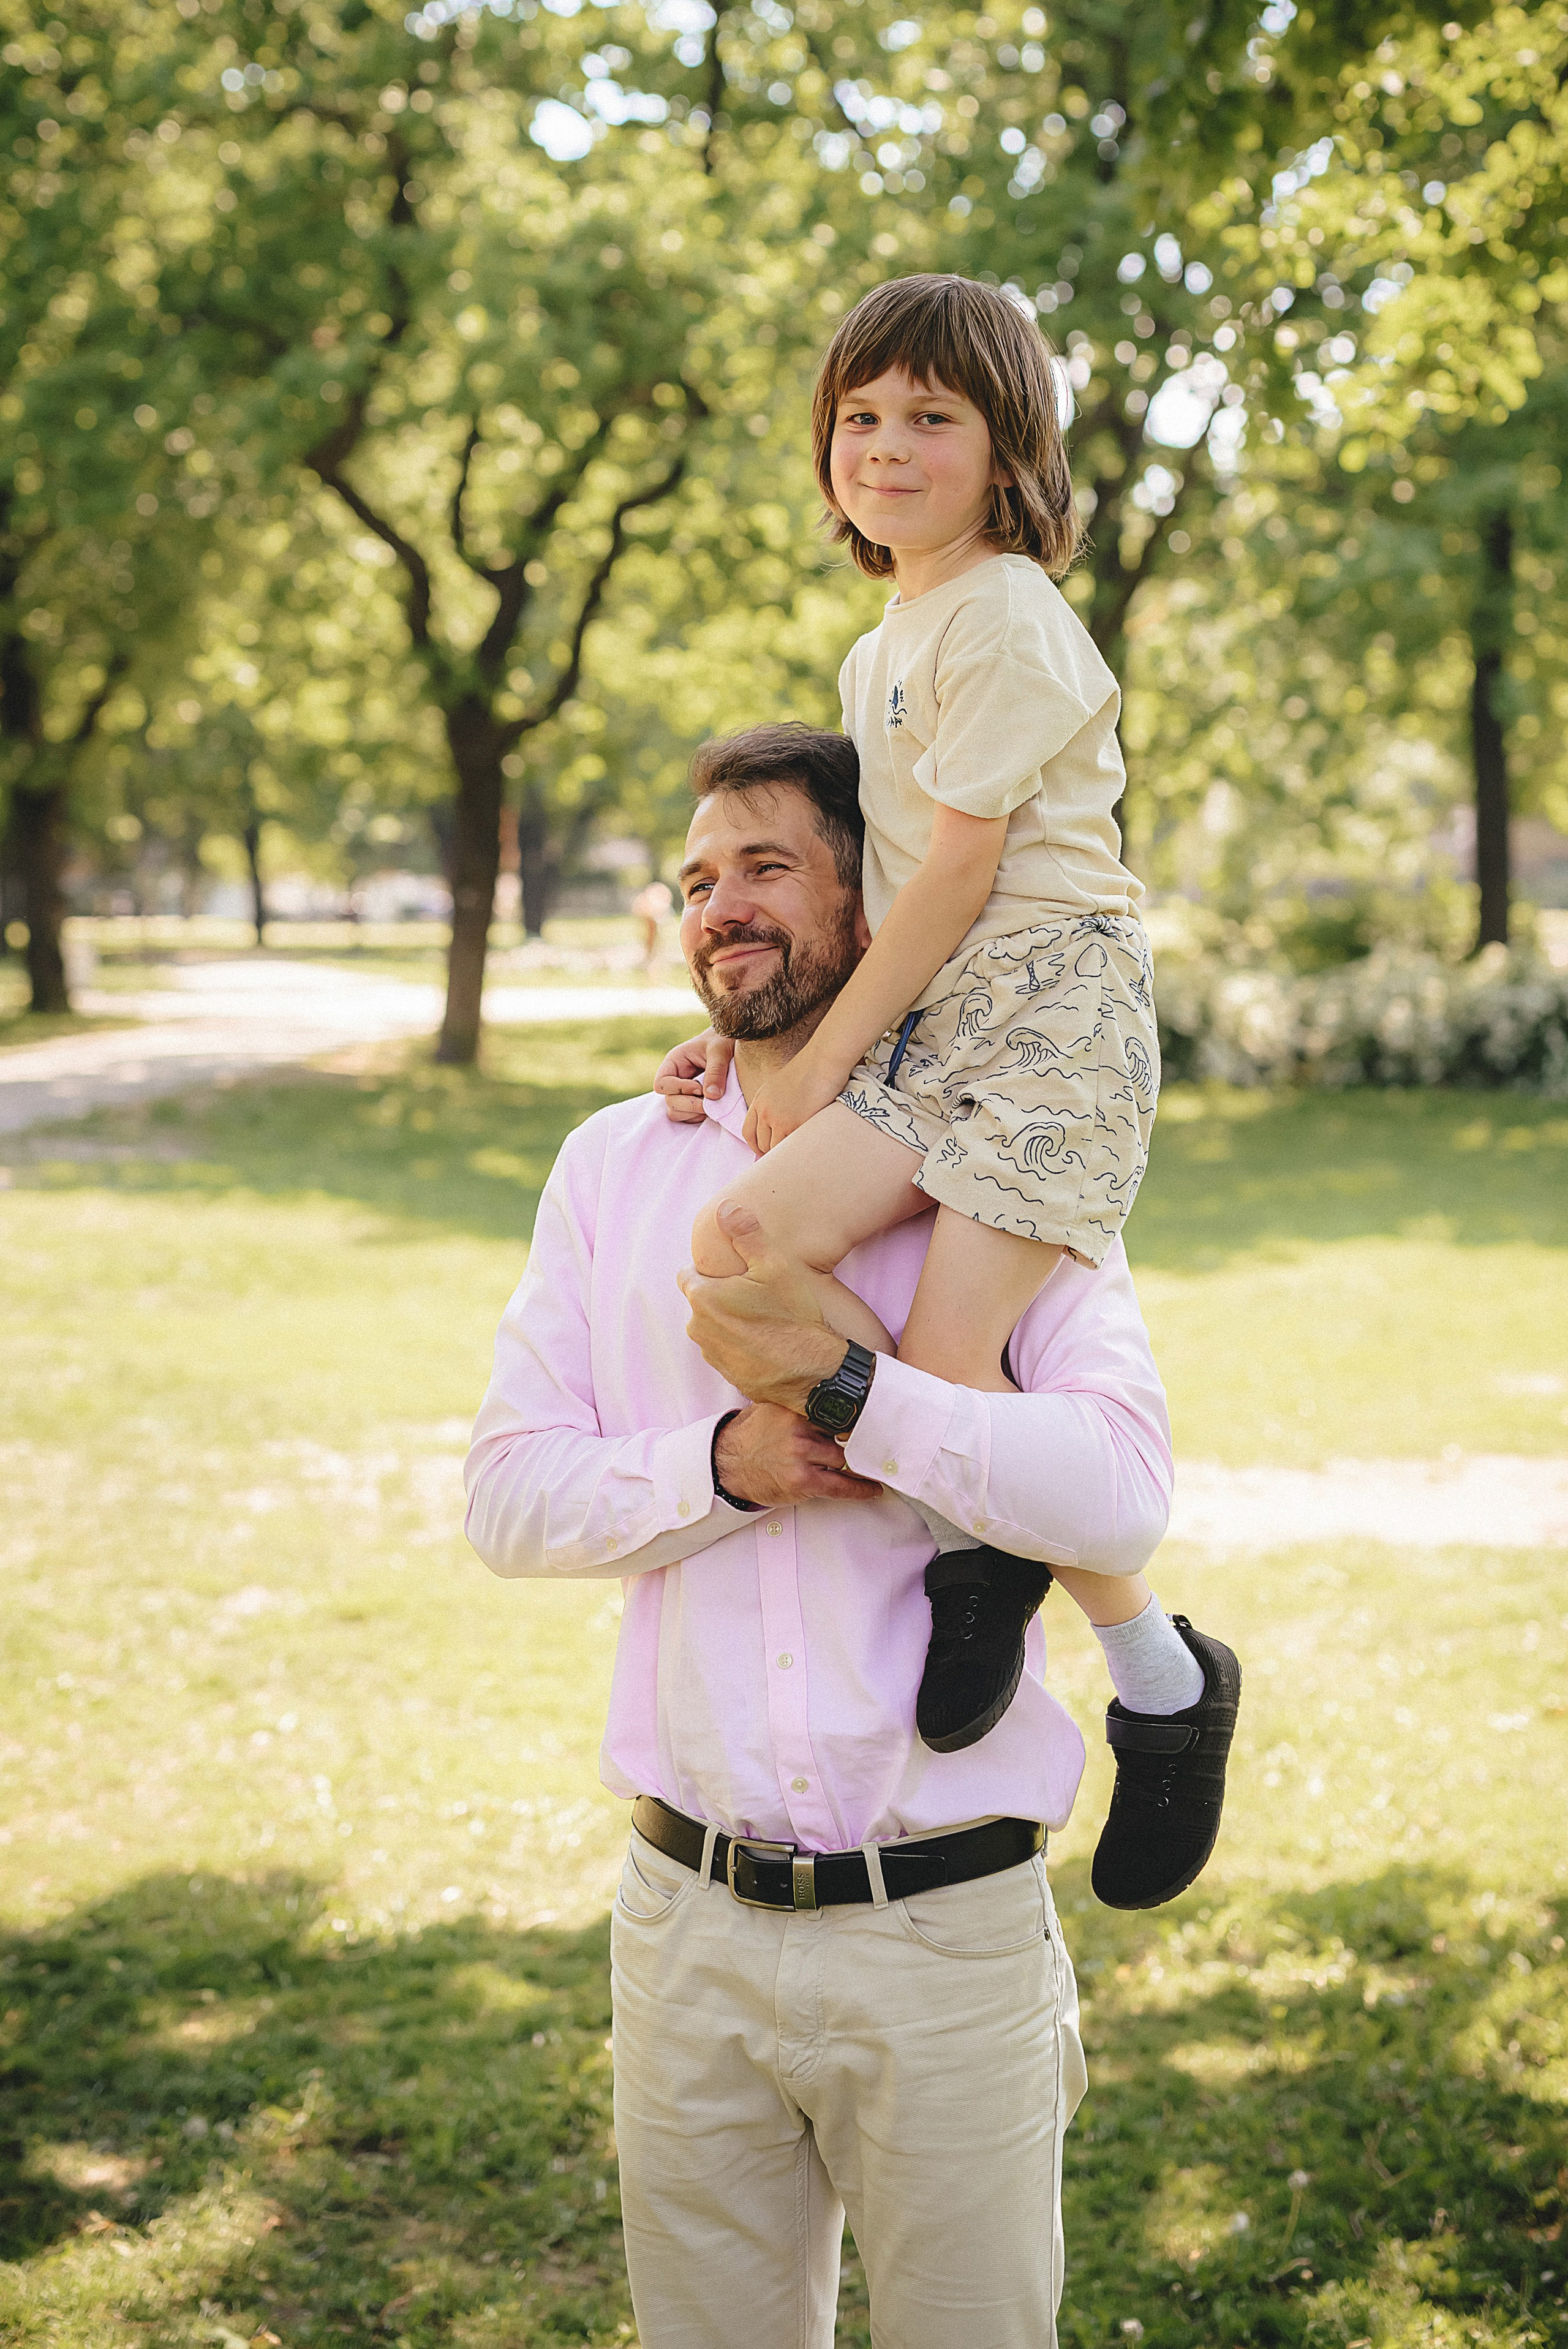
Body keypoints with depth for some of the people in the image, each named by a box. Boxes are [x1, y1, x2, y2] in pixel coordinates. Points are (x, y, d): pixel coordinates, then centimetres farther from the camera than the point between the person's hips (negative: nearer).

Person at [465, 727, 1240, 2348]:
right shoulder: (612, 1166, 7)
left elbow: (1121, 1494, -15)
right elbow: (506, 1497, 1)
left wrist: (844, 1386, -22)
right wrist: (728, 1462, -15)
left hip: (949, 1927, -3)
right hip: (689, 1922, 3)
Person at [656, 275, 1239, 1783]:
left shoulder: (1008, 623, -7)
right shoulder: (880, 651, 22)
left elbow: (957, 877, -12)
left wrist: (824, 1063, -9)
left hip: (1052, 1018, -8)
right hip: (933, 1028, 8)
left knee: (944, 1363, -19)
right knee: (741, 1240, -18)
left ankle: (1163, 1665, 1)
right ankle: (982, 1527, -4)